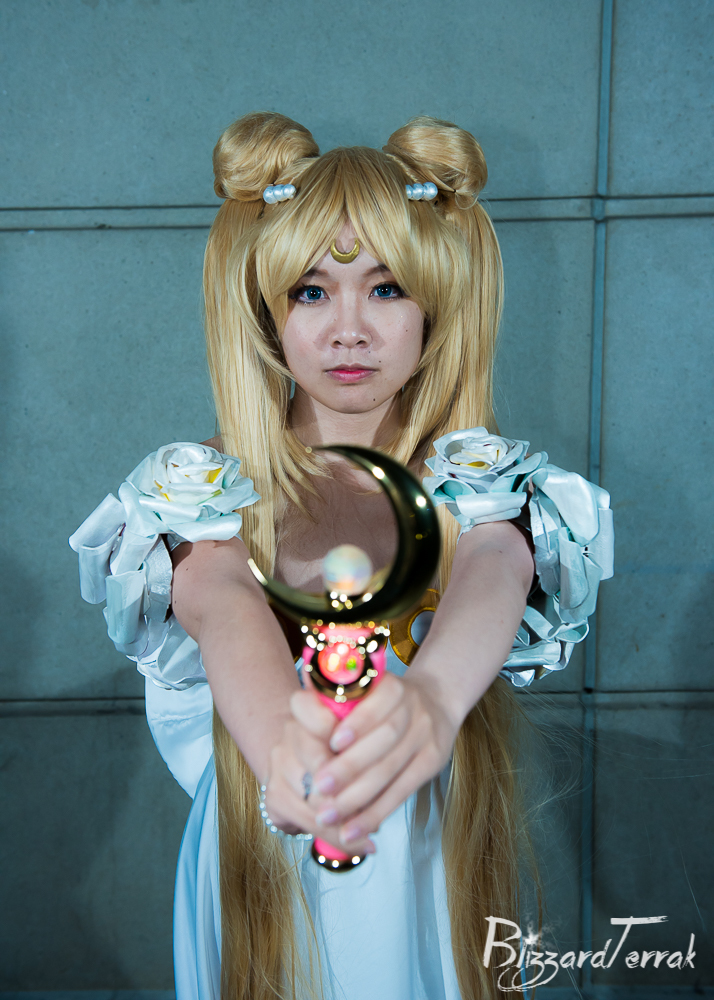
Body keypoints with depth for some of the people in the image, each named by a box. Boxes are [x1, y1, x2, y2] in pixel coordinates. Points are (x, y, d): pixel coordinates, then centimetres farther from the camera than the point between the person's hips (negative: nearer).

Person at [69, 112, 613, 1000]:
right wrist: (280, 741, -49)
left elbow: (494, 577, -28)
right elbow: (219, 601, -28)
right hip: (265, 868, 0)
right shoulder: (212, 489, -8)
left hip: (429, 866, 0)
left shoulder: (476, 483, -7)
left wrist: (433, 695, -51)